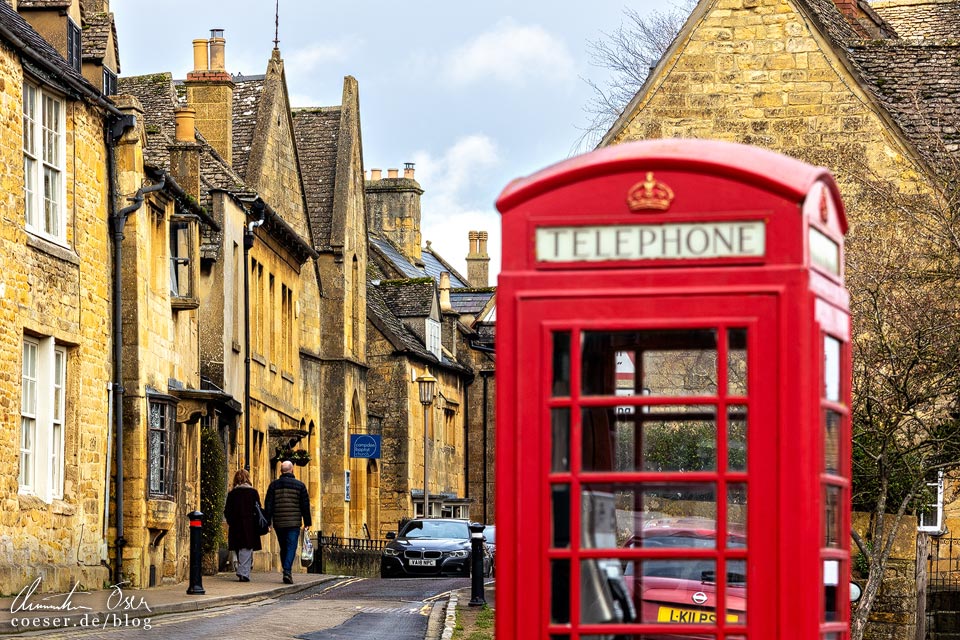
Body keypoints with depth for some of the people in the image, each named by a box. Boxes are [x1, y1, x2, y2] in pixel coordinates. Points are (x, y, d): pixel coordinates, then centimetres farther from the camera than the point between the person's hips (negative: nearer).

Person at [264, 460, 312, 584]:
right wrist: (307, 523, 7)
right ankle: (287, 571, -20)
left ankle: (287, 573, 16)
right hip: (294, 522, -2)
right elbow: (305, 505, 1)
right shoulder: (300, 485, 1)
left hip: (278, 523, 2)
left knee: (283, 548, 13)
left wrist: (268, 522, 6)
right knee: (291, 547, -5)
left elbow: (268, 505, 3)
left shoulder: (274, 485, 5)